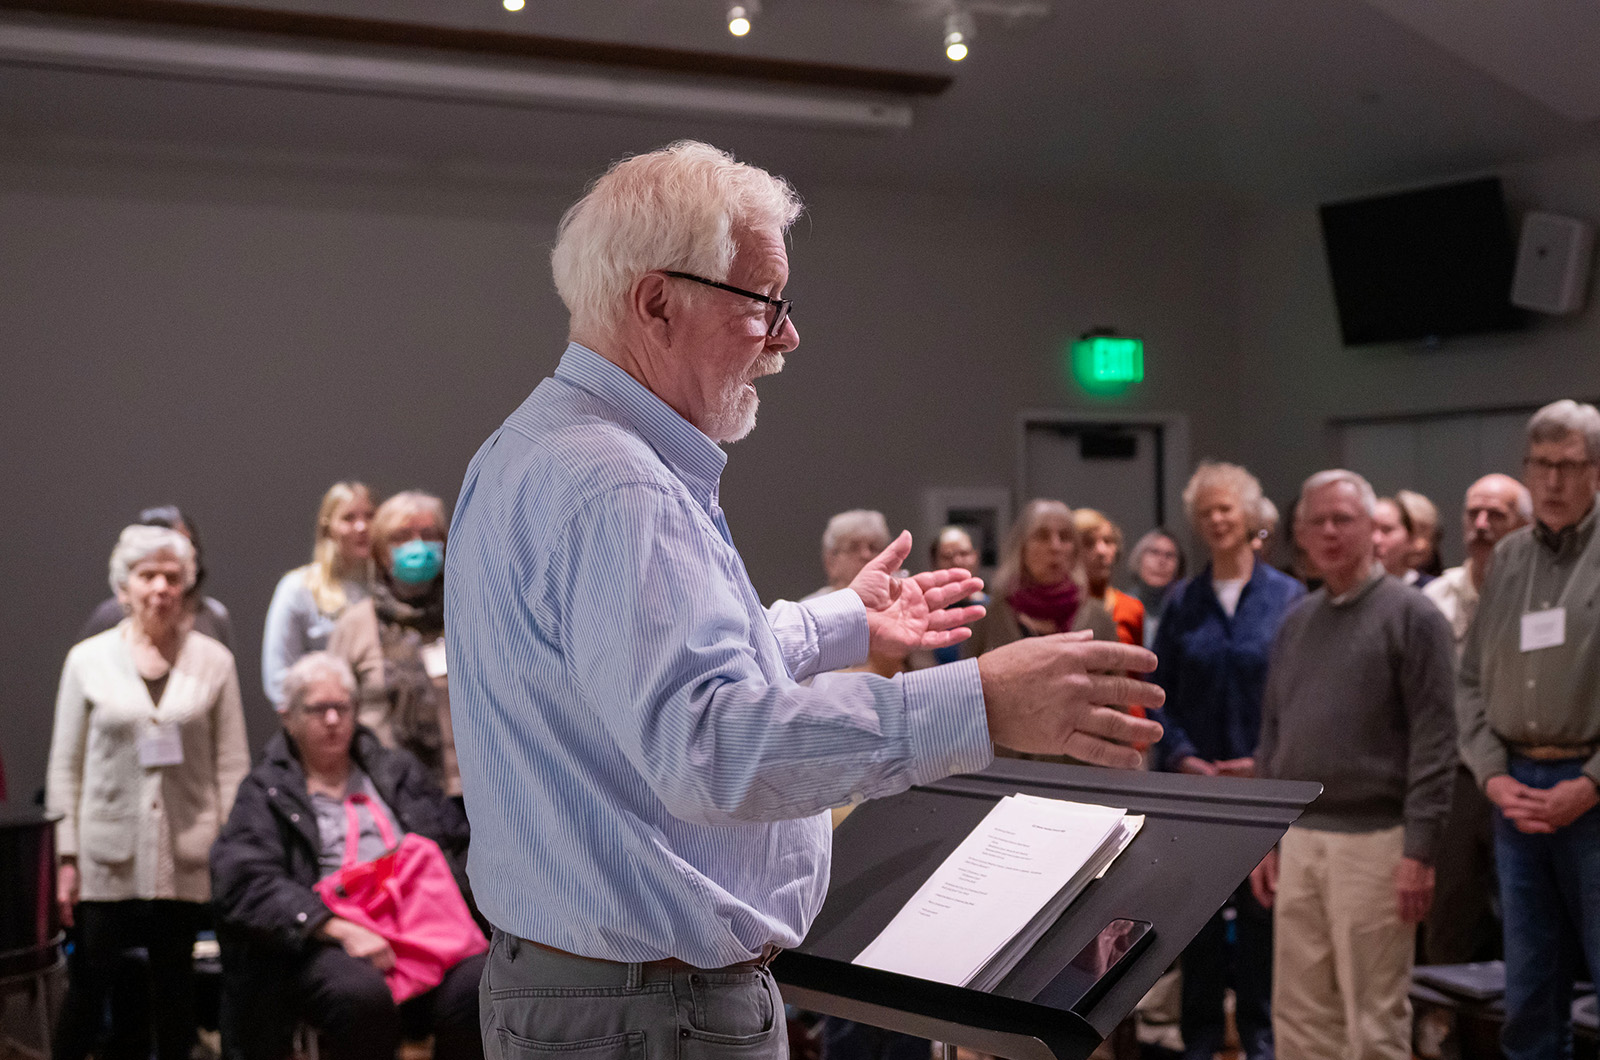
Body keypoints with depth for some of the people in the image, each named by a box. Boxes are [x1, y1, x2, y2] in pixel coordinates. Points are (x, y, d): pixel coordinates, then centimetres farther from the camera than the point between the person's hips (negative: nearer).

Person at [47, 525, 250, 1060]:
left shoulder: (213, 660, 3)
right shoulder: (87, 659, 4)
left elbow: (233, 763, 3)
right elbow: (65, 765, 4)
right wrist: (67, 856, -1)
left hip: (186, 855, 0)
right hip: (108, 852, 0)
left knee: (175, 984, 8)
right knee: (87, 985, 1)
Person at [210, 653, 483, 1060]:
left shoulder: (399, 772, 27)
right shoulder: (265, 793, 13)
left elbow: (460, 841, 24)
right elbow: (249, 884, -2)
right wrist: (341, 930, -16)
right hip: (321, 946, -3)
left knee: (476, 986, -31)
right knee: (362, 996, -38)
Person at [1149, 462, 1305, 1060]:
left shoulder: (1287, 597, 0)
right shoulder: (1182, 604, 6)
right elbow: (1158, 692, 5)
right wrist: (1180, 756, -8)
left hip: (1264, 781, -2)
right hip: (1192, 781, 2)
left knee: (1261, 906, 4)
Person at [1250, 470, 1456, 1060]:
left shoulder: (1411, 616, -5)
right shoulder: (1295, 624, 14)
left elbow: (1434, 740, -9)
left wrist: (1420, 850, -14)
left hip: (1375, 840, -6)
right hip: (1300, 840, 6)